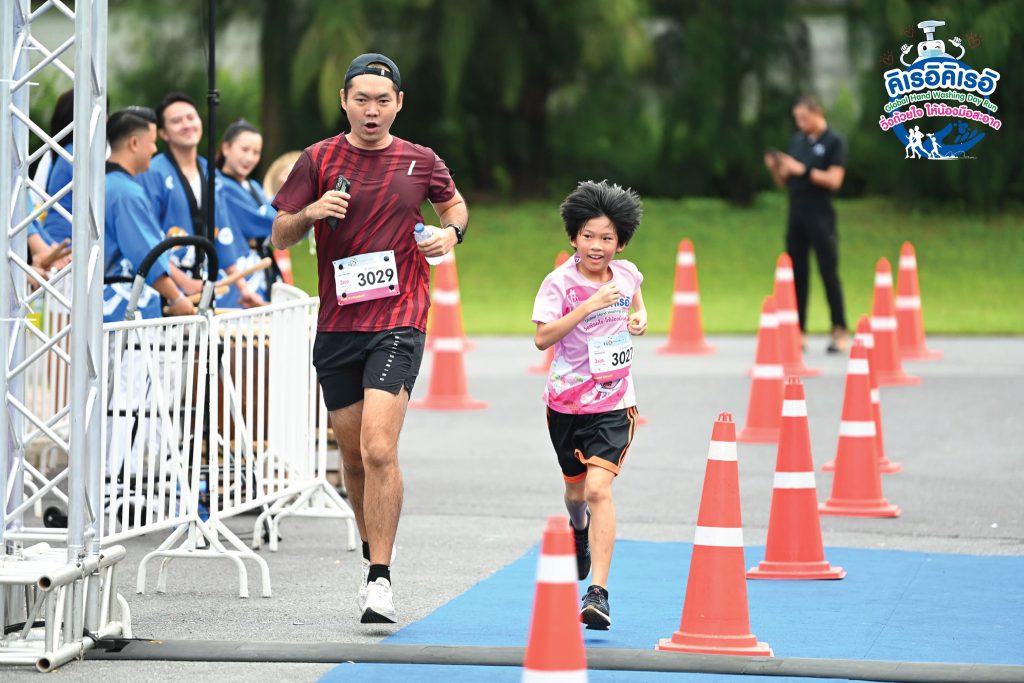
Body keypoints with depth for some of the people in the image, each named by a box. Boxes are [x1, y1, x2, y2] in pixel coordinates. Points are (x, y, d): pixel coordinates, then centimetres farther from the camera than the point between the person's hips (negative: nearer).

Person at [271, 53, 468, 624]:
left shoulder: (420, 162, 4)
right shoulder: (320, 160, 3)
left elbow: (454, 203, 24)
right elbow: (280, 238, 5)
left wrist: (452, 231, 2)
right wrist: (310, 213, -15)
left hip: (398, 323, -3)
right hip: (337, 324, 3)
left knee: (379, 449, -17)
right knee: (353, 453, 10)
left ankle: (380, 578, -15)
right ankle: (375, 548, 33)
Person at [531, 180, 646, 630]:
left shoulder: (627, 274, 0)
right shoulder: (560, 283, -11)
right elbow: (542, 338, -23)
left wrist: (639, 318, 4)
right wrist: (589, 306, -29)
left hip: (613, 402, 0)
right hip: (567, 401, 0)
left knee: (598, 487, -18)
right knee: (575, 490, 17)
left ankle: (598, 593, -21)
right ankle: (580, 529, 56)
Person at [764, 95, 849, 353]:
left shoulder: (834, 142, -3)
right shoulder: (797, 141, 14)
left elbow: (834, 180, -13)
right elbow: (785, 182, 16)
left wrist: (803, 170, -19)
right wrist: (775, 169, -4)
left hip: (820, 215, -6)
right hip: (796, 213, 6)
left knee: (829, 273, -4)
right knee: (797, 274, 4)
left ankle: (840, 332, 0)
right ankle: (798, 332, 6)